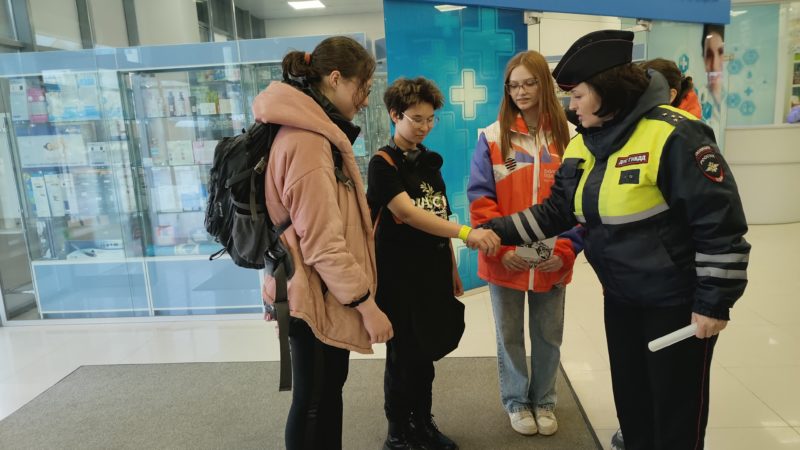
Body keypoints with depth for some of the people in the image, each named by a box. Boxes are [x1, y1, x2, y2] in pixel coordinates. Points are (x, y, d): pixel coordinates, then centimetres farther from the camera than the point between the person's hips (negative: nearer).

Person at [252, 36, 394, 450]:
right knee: (313, 401, 9)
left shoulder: (316, 132, 10)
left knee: (330, 390, 22)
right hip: (315, 295, -10)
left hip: (325, 291, 10)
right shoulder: (306, 141, -23)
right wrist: (367, 304, -18)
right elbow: (323, 243, -25)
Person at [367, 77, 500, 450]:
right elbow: (409, 214, -25)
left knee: (426, 352, 15)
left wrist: (452, 269, 13)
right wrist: (467, 233, -35)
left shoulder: (430, 161, 10)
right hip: (399, 276, -6)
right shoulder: (383, 164, -11)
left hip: (433, 272, 6)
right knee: (402, 354, 4)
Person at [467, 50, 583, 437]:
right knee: (510, 336, 14)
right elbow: (479, 198, -7)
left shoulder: (568, 137, 0)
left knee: (548, 336, 16)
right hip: (505, 260, -1)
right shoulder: (492, 137, -5)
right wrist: (501, 247, -16)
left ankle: (543, 400, 38)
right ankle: (516, 401, 35)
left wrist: (565, 250, -11)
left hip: (552, 261, 2)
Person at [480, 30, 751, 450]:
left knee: (676, 407, 11)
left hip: (678, 300, -7)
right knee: (630, 399, 21)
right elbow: (556, 210, 6)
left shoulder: (672, 135, -21)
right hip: (620, 297, 7)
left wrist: (714, 303, -17)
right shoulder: (582, 144, 3)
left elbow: (721, 223, -20)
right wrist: (498, 230, -5)